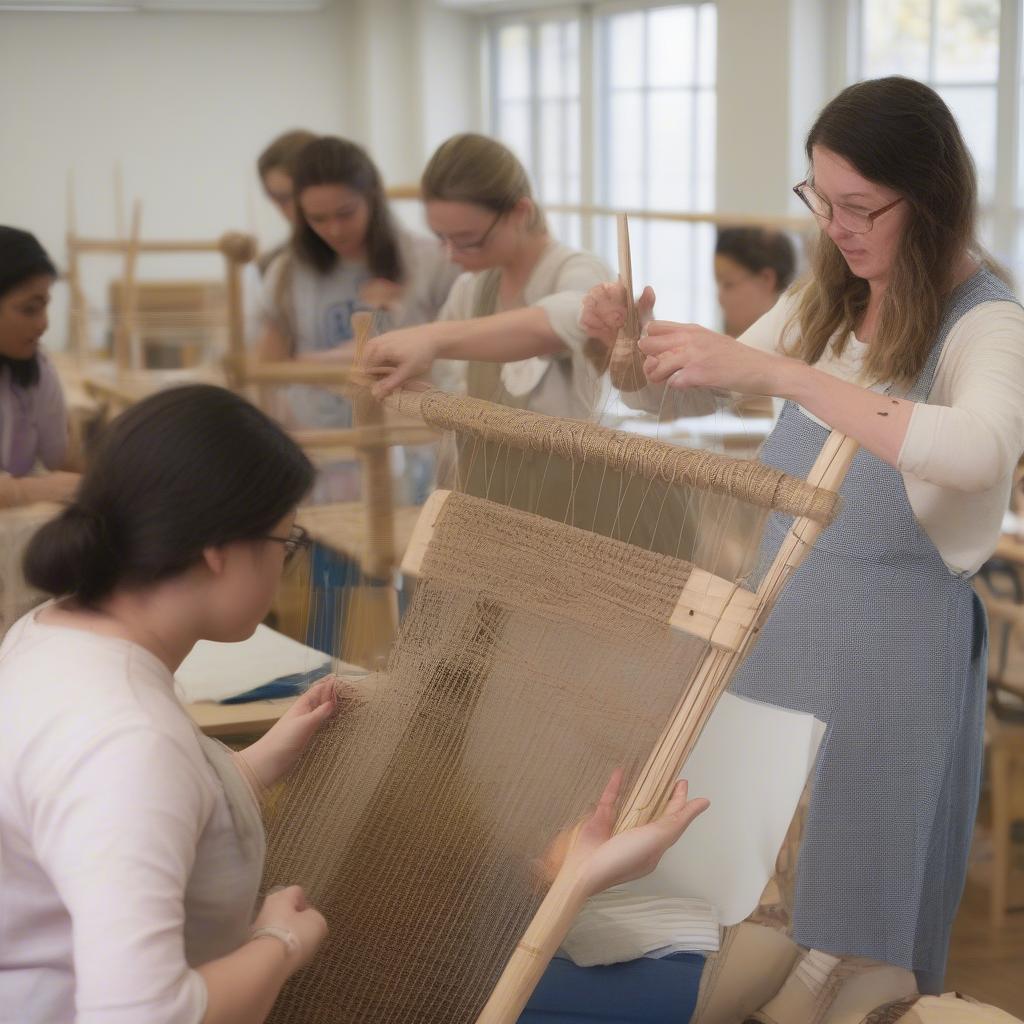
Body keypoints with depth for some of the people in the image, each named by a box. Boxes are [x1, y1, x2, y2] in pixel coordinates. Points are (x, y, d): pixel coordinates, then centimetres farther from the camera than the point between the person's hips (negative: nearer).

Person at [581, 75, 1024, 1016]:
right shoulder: (826, 298, 7)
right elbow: (701, 393, 17)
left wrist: (775, 370, -41)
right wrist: (635, 339, -6)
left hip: (896, 631, -6)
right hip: (784, 609, 6)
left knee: (859, 908, 3)